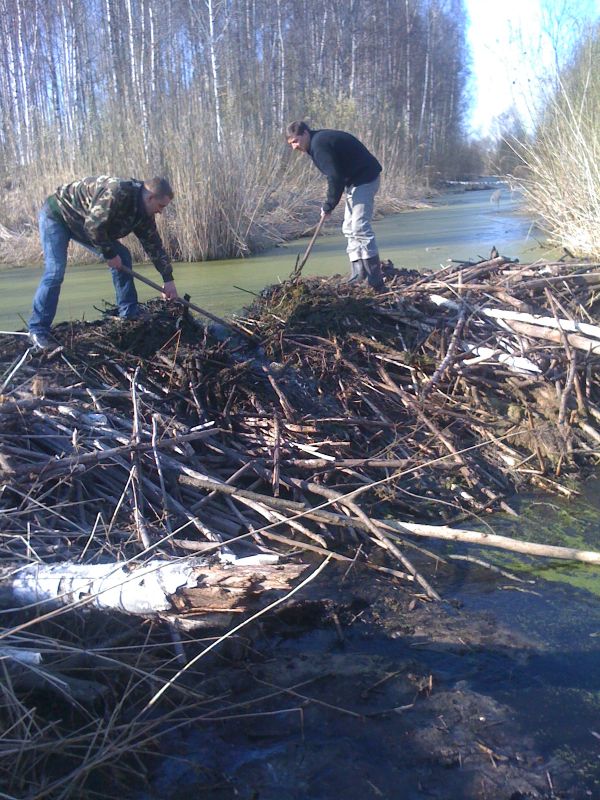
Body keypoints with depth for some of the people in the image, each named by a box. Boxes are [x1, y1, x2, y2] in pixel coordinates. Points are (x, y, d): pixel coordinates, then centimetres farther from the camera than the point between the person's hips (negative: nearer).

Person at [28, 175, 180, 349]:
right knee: (55, 271, -20)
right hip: (56, 214, -9)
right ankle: (37, 331, -13)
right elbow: (93, 226, -35)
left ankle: (130, 315, 10)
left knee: (122, 257, 1)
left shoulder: (143, 214, -6)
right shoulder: (117, 192, -35)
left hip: (85, 224, 9)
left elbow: (154, 245, 2)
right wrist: (110, 254, -22)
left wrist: (168, 279, 0)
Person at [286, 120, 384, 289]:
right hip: (356, 180, 11)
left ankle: (375, 280, -14)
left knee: (360, 228, -15)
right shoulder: (320, 139, 13)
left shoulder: (319, 144, -19)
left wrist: (328, 205, -15)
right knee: (350, 229, 12)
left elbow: (335, 177, -24)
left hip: (364, 179, -11)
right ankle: (358, 275, 12)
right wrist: (329, 204, 6)